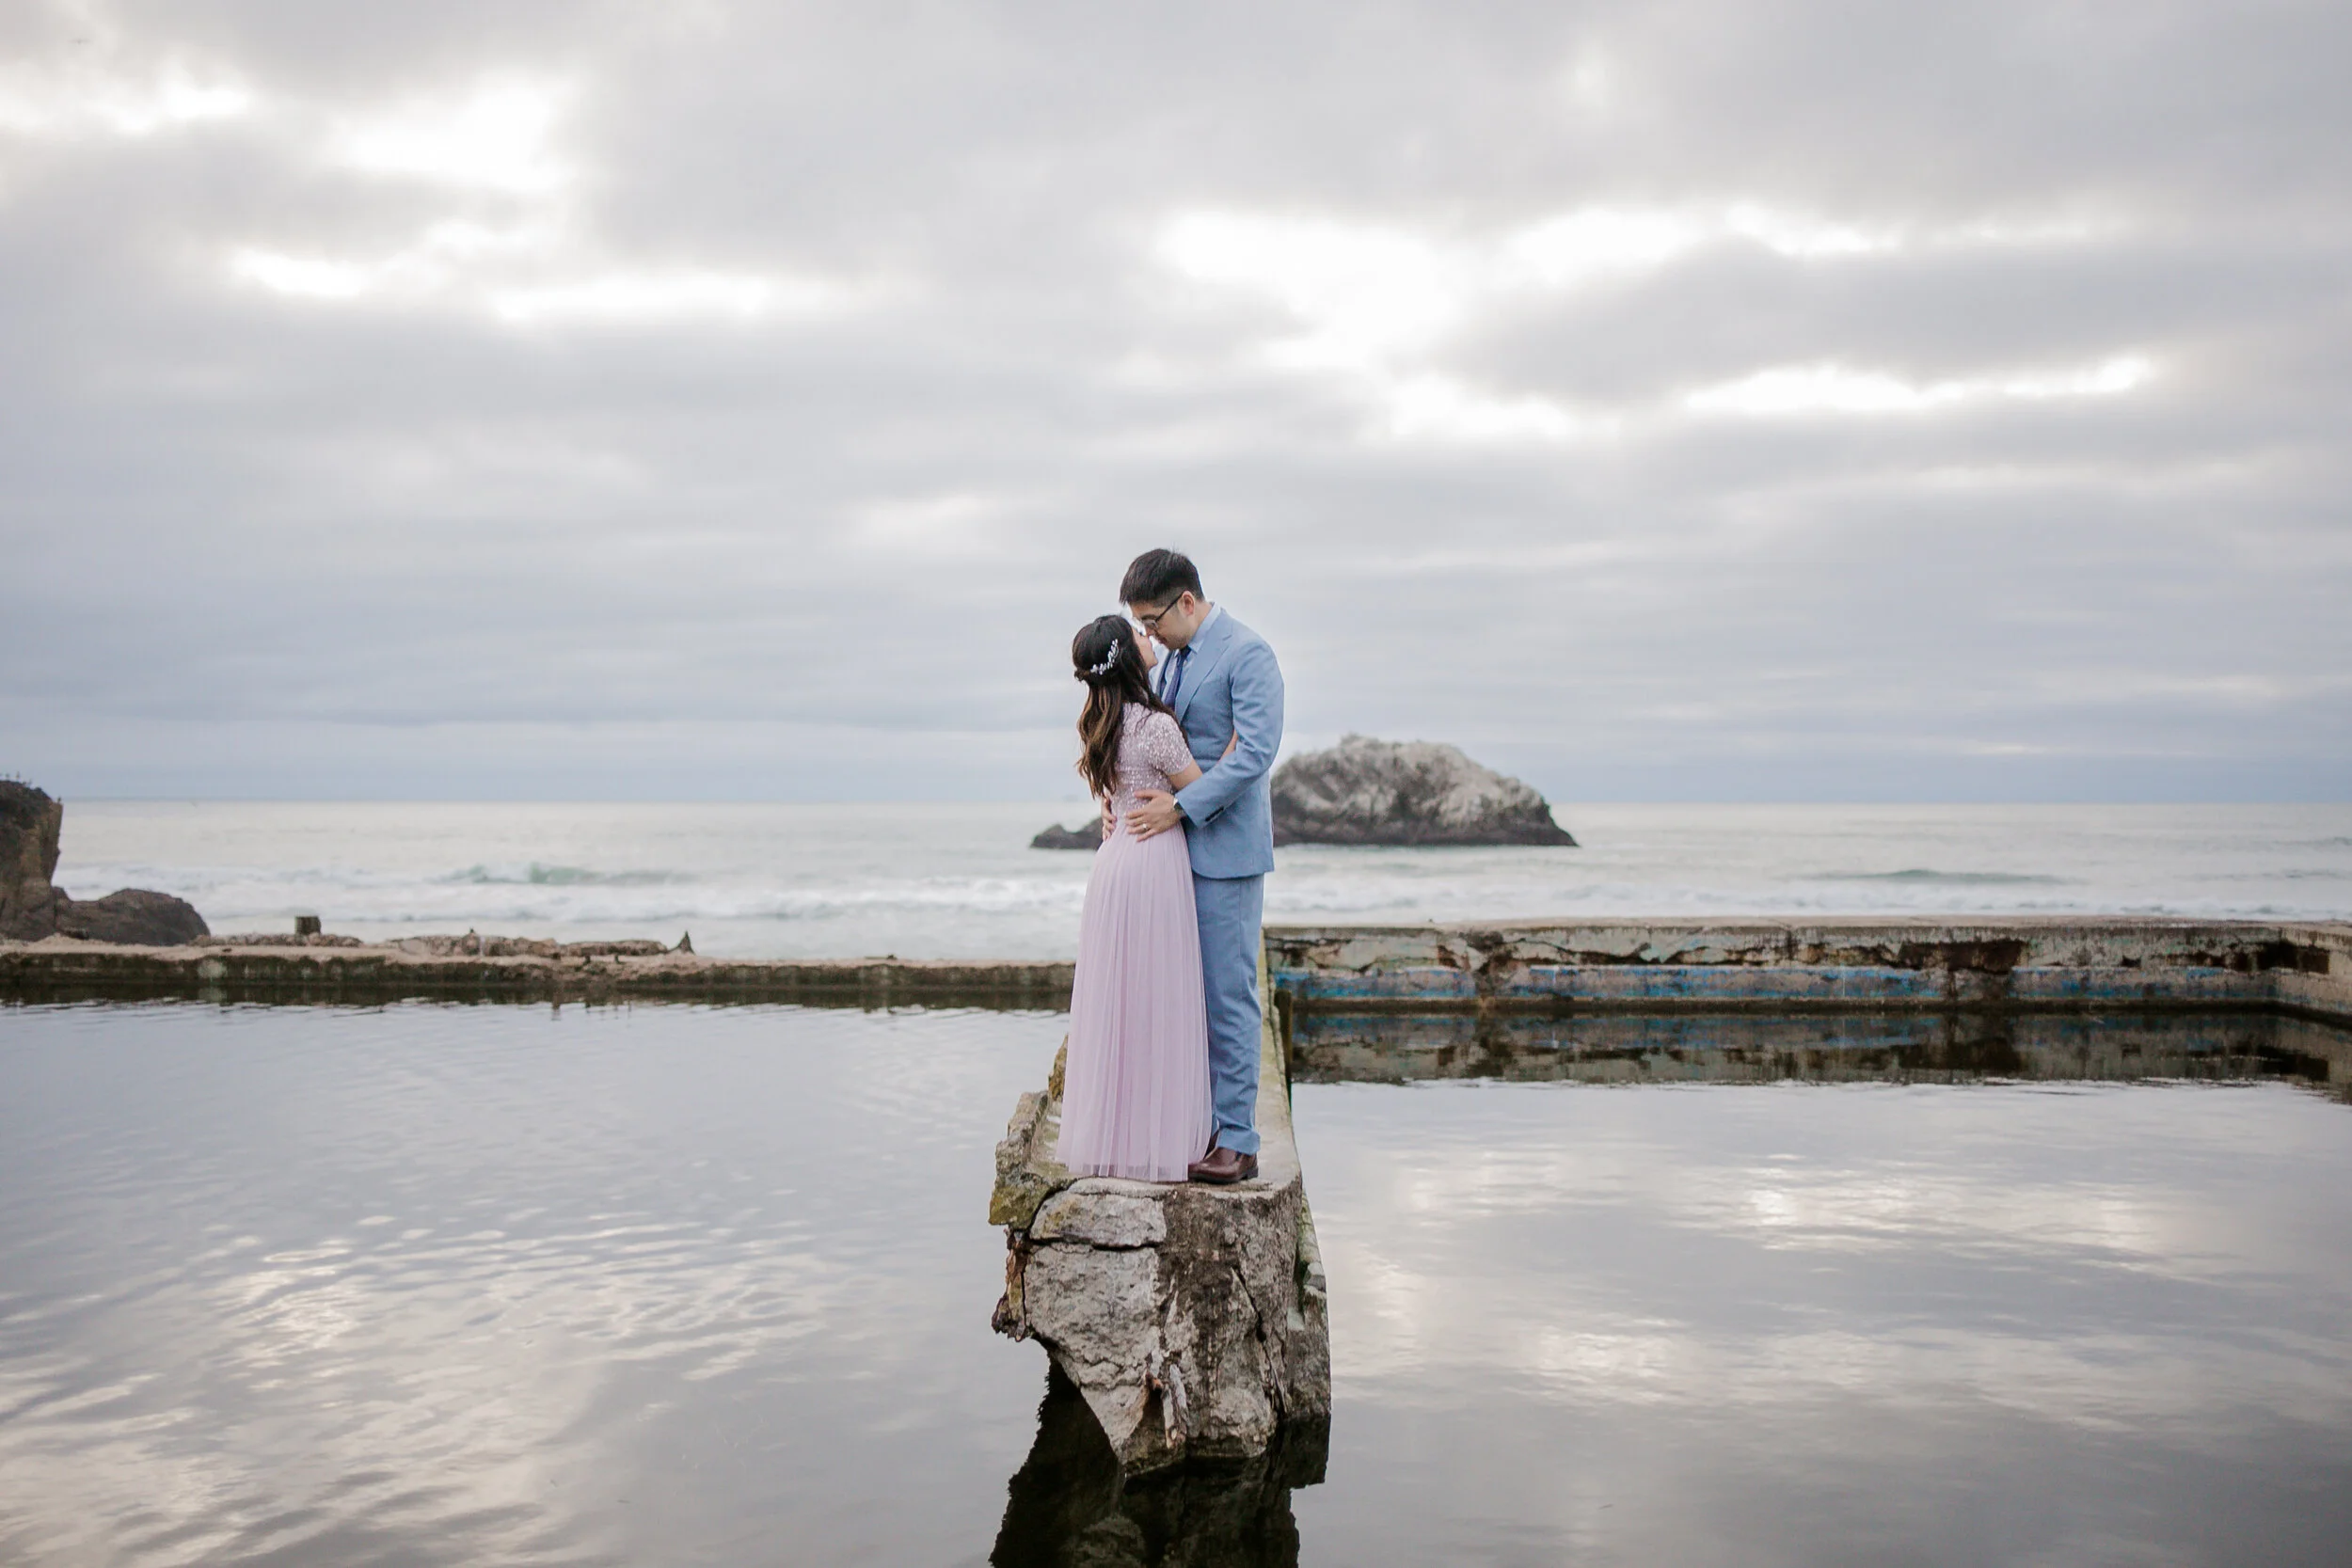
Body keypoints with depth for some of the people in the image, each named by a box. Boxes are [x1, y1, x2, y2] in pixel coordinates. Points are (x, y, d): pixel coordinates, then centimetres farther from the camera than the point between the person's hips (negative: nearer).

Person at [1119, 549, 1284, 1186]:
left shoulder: (1247, 654, -11)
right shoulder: (1176, 657, 15)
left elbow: (1256, 751, -20)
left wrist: (1180, 805, -20)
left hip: (1224, 848, -9)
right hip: (1175, 845, 9)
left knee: (1228, 994, -5)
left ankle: (1237, 1140, 1)